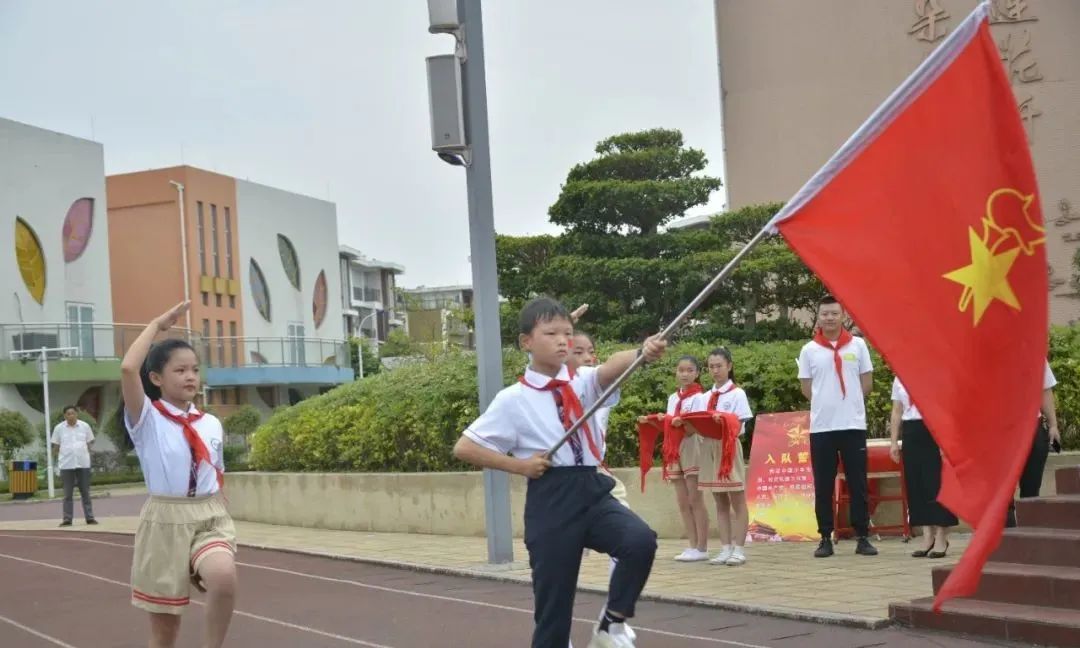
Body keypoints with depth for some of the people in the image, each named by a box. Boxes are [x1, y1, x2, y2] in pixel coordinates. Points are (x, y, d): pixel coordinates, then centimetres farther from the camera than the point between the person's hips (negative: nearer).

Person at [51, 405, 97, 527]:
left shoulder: (85, 426, 4)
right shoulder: (59, 428, 1)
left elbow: (89, 443, 11)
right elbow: (56, 446, 5)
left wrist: (85, 454, 3)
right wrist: (59, 458, 0)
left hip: (83, 463, 1)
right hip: (66, 465, -1)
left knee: (85, 492, 6)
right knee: (68, 494, 3)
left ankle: (89, 518, 10)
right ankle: (67, 519, 7)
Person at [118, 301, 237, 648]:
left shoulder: (211, 423, 7)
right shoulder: (147, 419, -5)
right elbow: (128, 368, -22)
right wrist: (157, 325, -11)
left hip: (211, 517, 2)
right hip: (165, 521, -2)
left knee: (223, 575, -32)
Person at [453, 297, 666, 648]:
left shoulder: (582, 384, 7)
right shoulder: (513, 399, -2)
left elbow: (613, 367, -15)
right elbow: (463, 448, -1)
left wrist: (642, 352, -36)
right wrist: (519, 465, -6)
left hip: (591, 491, 3)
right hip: (551, 503, -3)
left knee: (641, 540, -24)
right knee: (553, 605, 1)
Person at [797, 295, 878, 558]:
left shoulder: (858, 345, 5)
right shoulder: (809, 350, 3)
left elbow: (867, 382, 9)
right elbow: (806, 389, 8)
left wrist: (847, 400, 6)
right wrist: (827, 401, 5)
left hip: (853, 425, 0)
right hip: (821, 426, 0)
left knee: (858, 484, 2)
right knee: (823, 487, 3)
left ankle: (862, 538, 8)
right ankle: (825, 538, 9)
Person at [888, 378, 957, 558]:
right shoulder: (899, 378, 13)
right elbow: (897, 412, 17)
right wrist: (893, 441, 12)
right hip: (911, 433, 5)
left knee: (937, 483, -4)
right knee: (916, 485, 4)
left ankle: (941, 537, 3)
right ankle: (928, 536, 12)